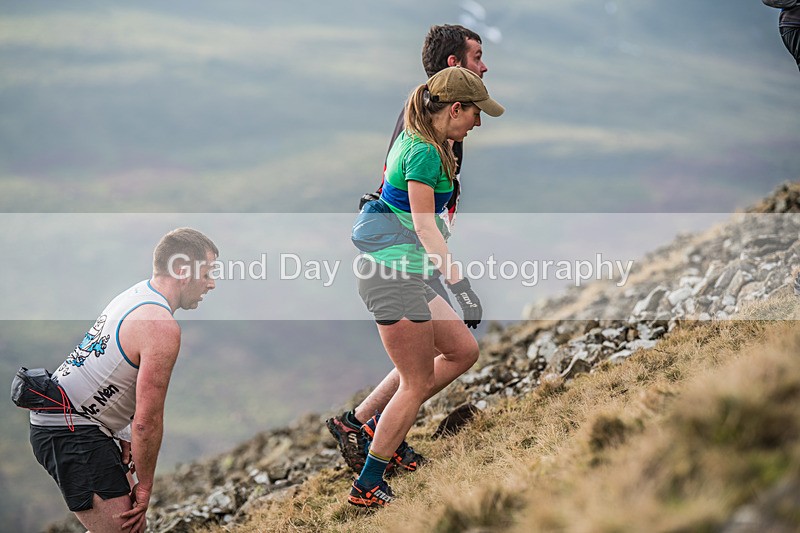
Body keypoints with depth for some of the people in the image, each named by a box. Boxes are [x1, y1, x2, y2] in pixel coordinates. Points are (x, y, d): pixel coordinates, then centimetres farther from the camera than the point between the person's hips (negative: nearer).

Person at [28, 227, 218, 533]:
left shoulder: (136, 295, 12)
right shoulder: (162, 326, -20)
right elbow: (147, 421, -20)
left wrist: (124, 436, 19)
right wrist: (145, 487, -9)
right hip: (70, 431, -11)